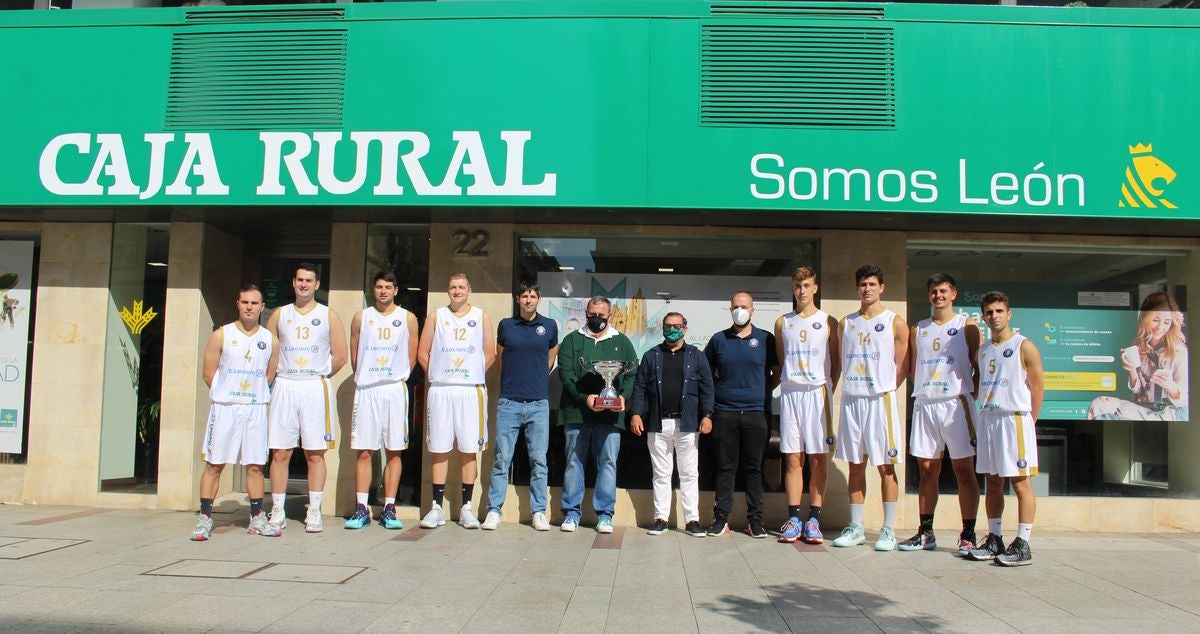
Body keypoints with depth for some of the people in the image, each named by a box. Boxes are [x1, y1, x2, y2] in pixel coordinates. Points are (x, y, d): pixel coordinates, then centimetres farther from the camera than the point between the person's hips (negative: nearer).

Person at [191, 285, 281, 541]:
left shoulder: (270, 340, 5)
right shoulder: (221, 335, -1)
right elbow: (209, 374, 2)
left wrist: (255, 395, 9)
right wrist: (227, 394, 5)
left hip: (256, 409, 2)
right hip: (224, 407, -2)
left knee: (255, 465, 6)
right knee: (214, 464, 2)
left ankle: (257, 520, 14)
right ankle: (204, 519, 9)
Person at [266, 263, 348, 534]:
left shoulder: (329, 316, 6)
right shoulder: (279, 315, 11)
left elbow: (340, 357, 4)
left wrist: (318, 376, 5)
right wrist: (279, 375, 4)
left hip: (316, 389, -1)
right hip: (284, 388, 2)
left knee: (315, 453, 0)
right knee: (280, 453, 1)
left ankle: (314, 512, 6)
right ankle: (277, 512, 9)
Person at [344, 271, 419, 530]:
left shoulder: (407, 318, 7)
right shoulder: (361, 317, 10)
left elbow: (412, 357, 9)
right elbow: (354, 356, 13)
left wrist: (399, 377, 7)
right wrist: (363, 380, 11)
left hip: (395, 389, -1)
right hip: (366, 390, 1)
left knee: (394, 451, 2)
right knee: (364, 451, 1)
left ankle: (389, 509, 8)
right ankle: (361, 509, 5)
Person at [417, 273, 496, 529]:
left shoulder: (481, 316, 7)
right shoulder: (436, 316, 9)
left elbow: (490, 354, 6)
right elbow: (423, 353, 8)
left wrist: (474, 375, 3)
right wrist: (436, 375, 4)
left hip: (471, 390, 0)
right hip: (440, 390, 1)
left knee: (469, 450, 3)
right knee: (439, 450, 4)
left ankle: (466, 507, 10)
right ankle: (437, 507, 10)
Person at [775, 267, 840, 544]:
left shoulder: (828, 322, 6)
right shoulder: (782, 322, 13)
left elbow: (836, 363, 7)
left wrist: (828, 392, -2)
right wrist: (784, 384, 4)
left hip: (817, 393, -2)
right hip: (790, 394, 2)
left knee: (818, 458, -1)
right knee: (793, 459, 2)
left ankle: (813, 520, 5)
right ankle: (793, 519, 6)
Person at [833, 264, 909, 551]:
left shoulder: (895, 322, 1)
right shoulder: (846, 322, 13)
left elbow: (901, 367, 1)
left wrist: (883, 389, -3)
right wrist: (852, 387, 4)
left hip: (880, 399, -4)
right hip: (851, 399, 4)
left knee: (885, 466, 0)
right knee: (856, 465, 8)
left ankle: (888, 530, 7)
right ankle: (855, 527, 15)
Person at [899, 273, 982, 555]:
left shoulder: (966, 326, 5)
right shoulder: (918, 330, 16)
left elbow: (978, 366, 2)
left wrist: (971, 396, -6)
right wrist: (923, 389, 5)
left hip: (956, 403, -4)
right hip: (925, 404, 4)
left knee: (963, 469, -3)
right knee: (927, 470, 7)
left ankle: (968, 535, 2)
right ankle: (925, 532, 14)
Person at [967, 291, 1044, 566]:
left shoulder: (1024, 347, -3)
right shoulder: (983, 350, 15)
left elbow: (1036, 388, -4)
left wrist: (1028, 422, -5)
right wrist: (985, 413, 9)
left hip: (1014, 418, -6)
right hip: (988, 419, 6)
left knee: (1020, 482, -4)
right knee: (992, 483, 10)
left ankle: (1022, 545, 0)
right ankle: (994, 540, 17)